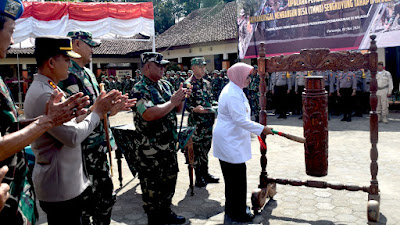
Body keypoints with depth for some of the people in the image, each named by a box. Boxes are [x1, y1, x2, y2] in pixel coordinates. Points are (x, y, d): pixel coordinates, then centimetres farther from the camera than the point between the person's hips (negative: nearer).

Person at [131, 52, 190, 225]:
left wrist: (181, 98, -7)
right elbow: (149, 114, -31)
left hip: (169, 145, 8)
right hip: (150, 150, -8)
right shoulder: (139, 89, -15)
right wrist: (172, 102, -20)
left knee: (169, 181, 21)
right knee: (152, 186, 8)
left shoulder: (165, 85, 8)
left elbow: (177, 109, 14)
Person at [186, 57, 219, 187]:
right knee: (197, 150, 0)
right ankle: (198, 178, 12)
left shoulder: (207, 83, 13)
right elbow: (184, 104, -12)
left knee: (206, 148, 15)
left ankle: (205, 174, 28)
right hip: (196, 122, -7)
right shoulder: (188, 84, -9)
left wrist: (212, 111, 12)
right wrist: (194, 109, -28)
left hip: (208, 121, 7)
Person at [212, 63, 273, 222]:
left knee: (232, 177, 20)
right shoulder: (233, 94, -22)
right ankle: (237, 213, 13)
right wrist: (261, 129, -19)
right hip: (230, 142, -11)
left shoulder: (234, 90, 13)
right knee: (237, 177, -1)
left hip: (231, 141, 11)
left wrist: (254, 126, 22)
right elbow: (240, 120, -25)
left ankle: (232, 208, 34)